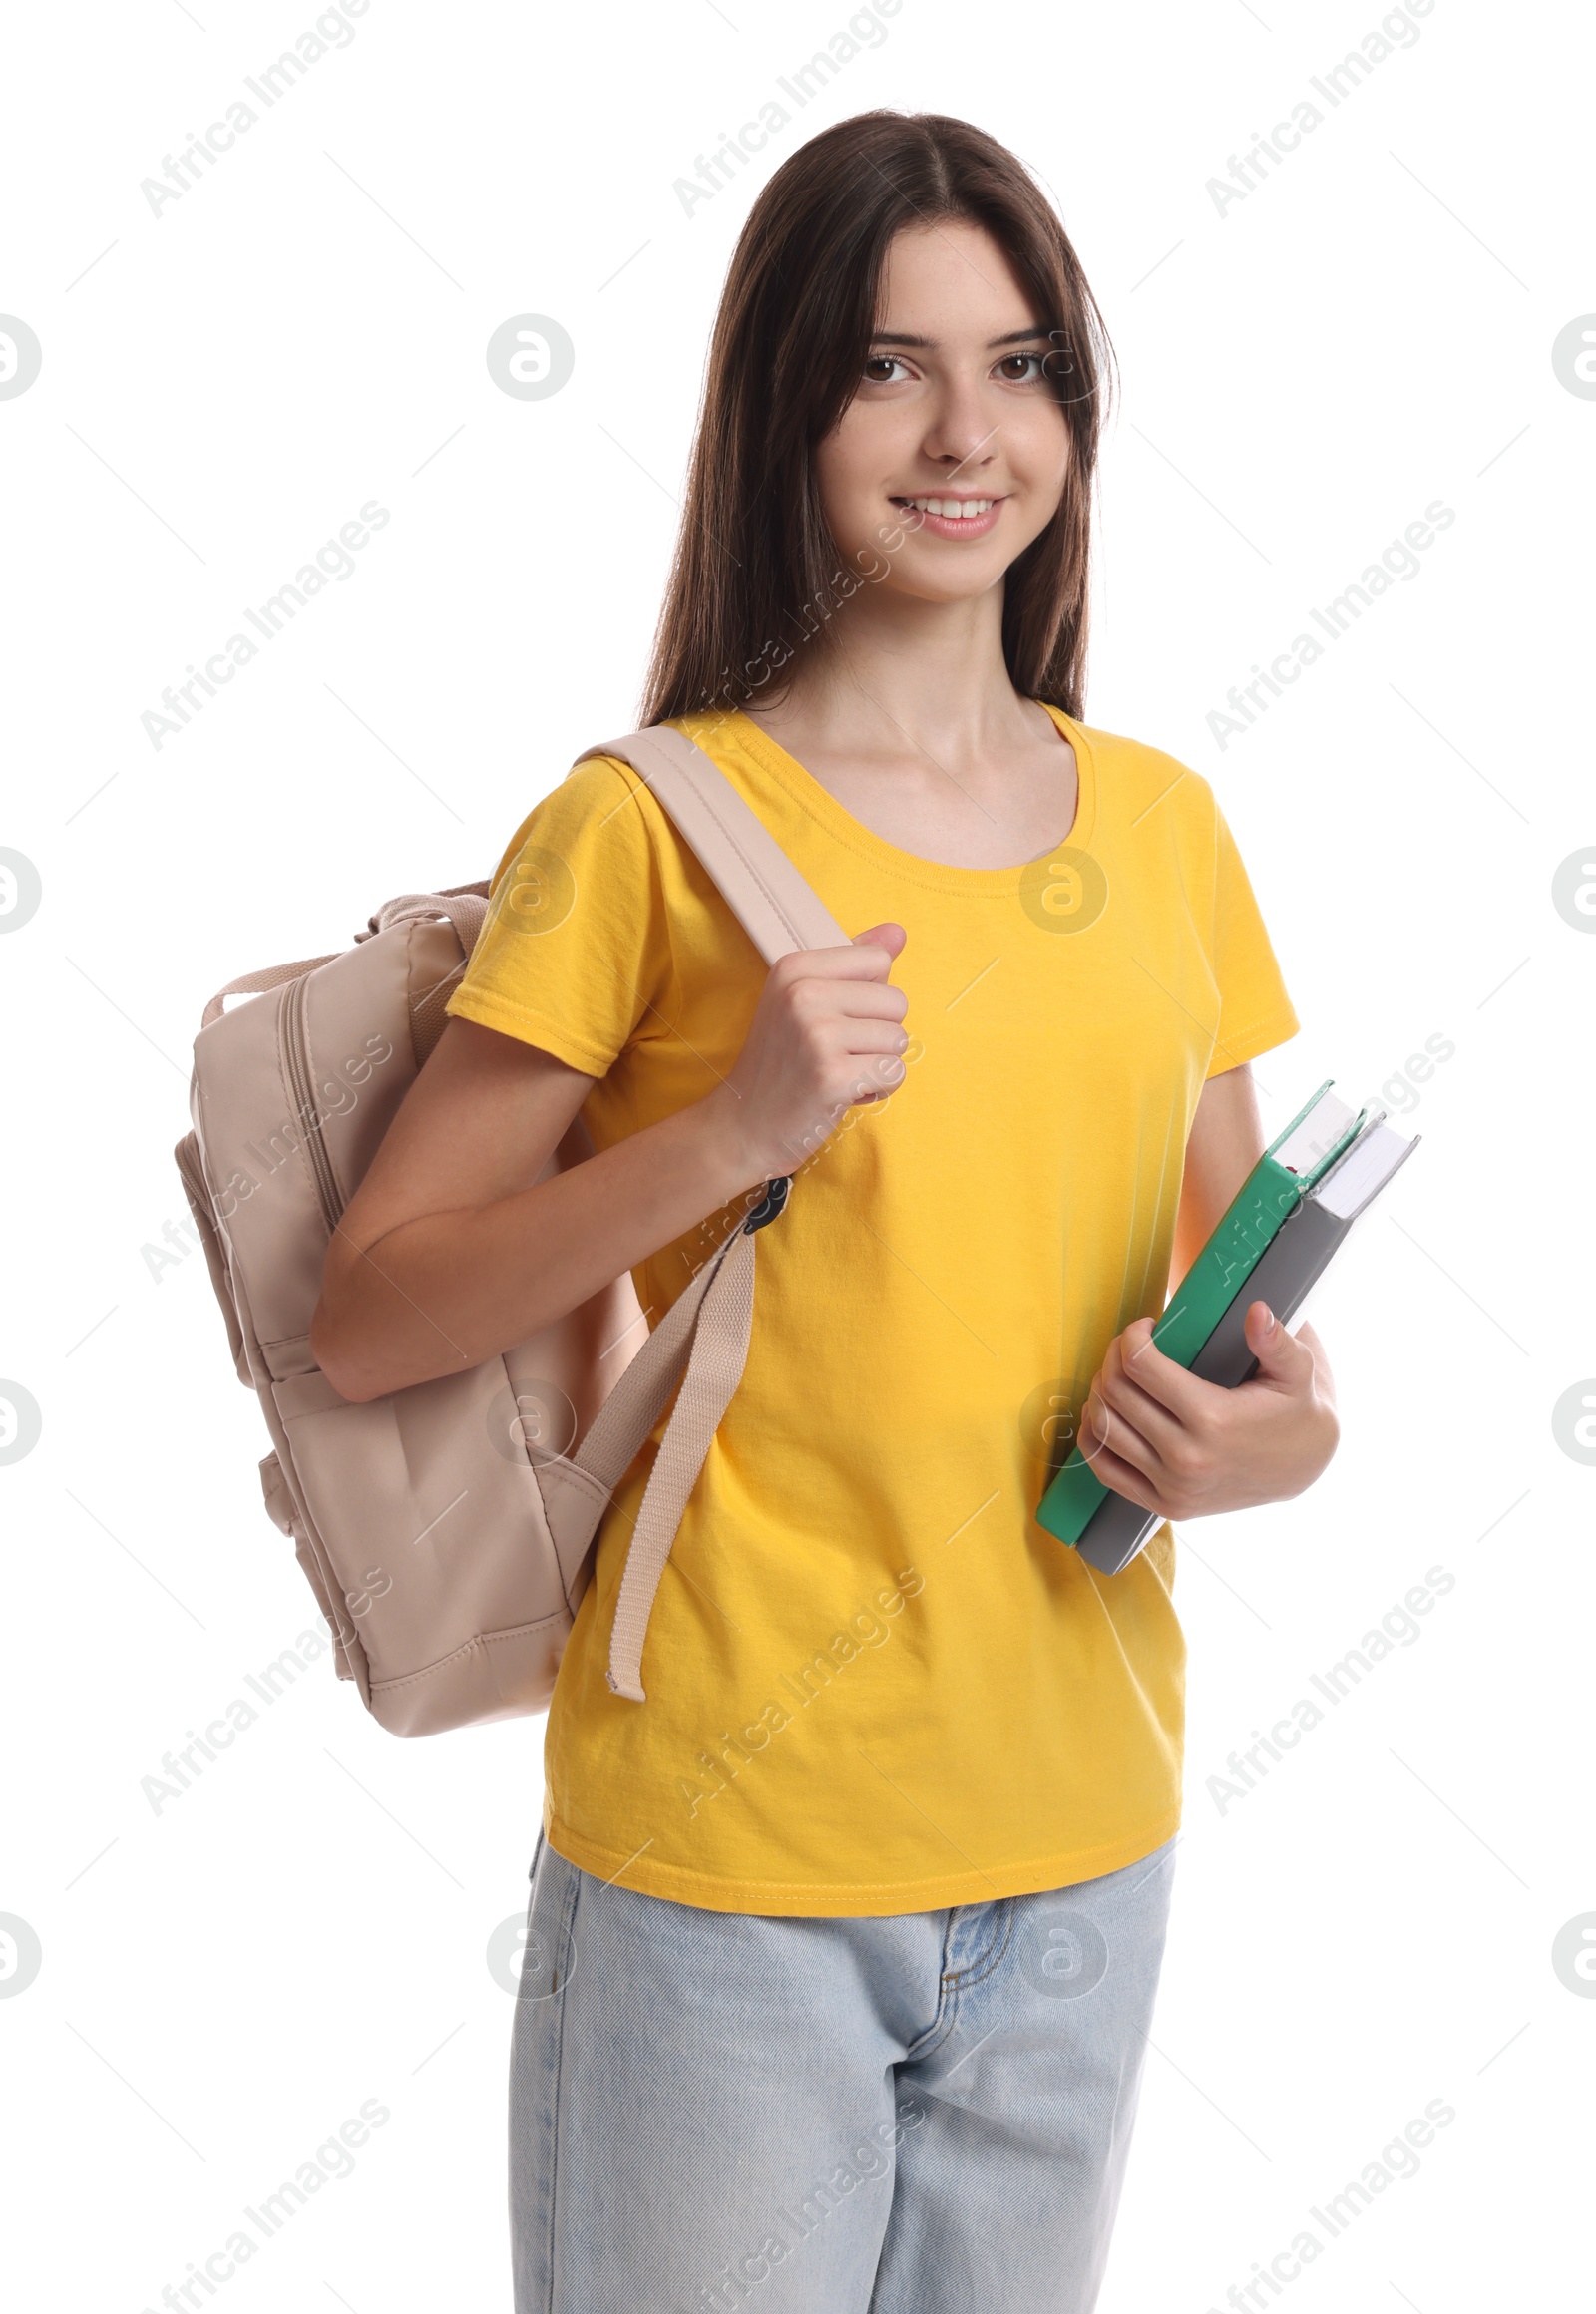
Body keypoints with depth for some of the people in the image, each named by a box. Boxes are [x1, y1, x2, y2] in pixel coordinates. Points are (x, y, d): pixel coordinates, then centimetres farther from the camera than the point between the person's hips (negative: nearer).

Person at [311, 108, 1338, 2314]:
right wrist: (724, 1137, -23)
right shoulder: (649, 830, -9)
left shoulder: (1162, 826, 5)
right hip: (731, 1846, -4)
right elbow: (362, 1321, -11)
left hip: (1085, 1836, 5)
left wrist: (1278, 1433, -7)